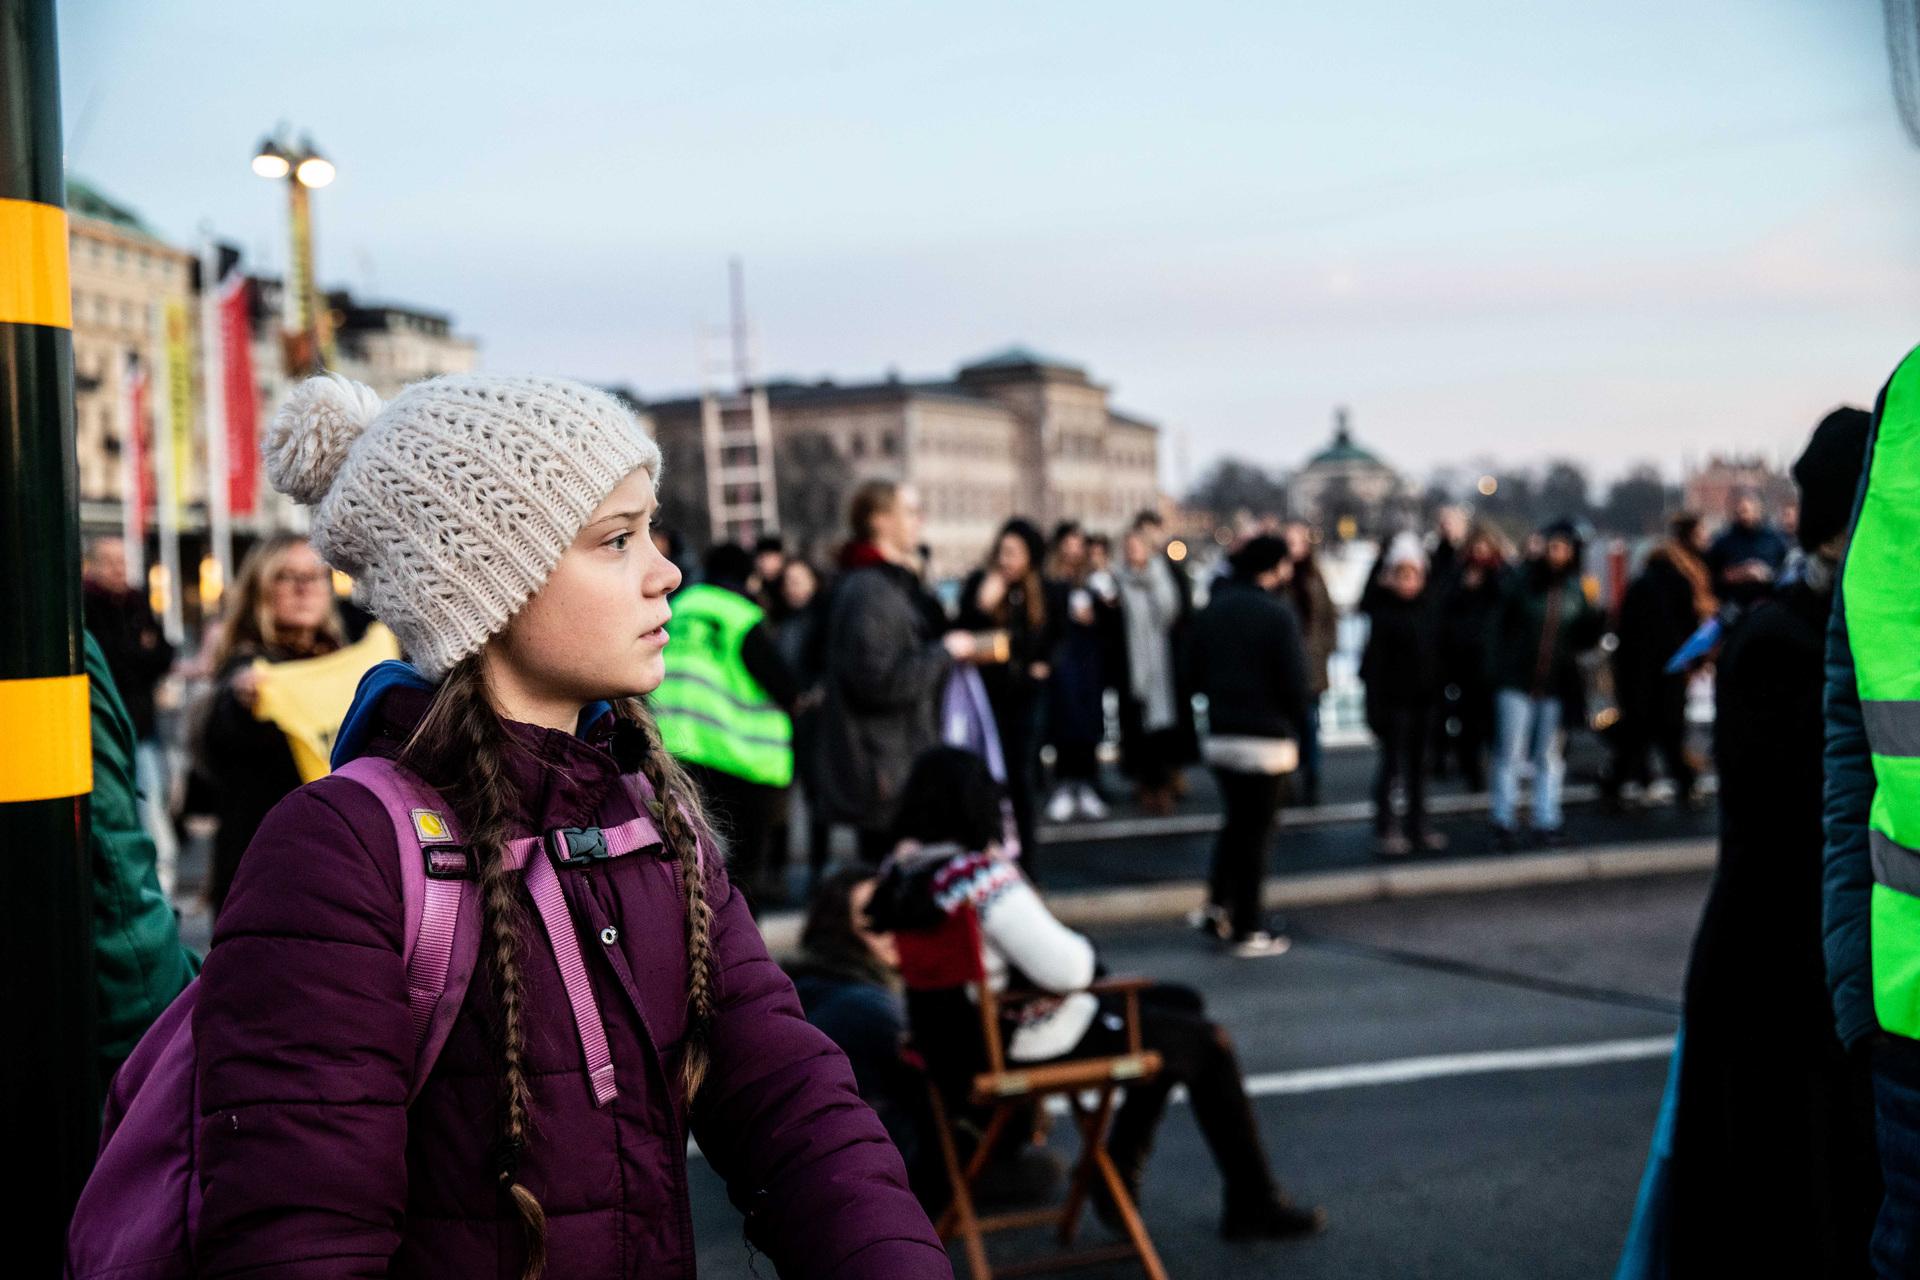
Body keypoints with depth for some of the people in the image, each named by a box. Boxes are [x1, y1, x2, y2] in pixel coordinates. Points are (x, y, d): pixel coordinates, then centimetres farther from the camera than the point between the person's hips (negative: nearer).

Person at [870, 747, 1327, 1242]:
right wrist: (1083, 949, -6)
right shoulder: (981, 874, -29)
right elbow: (1063, 968, -28)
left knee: (1182, 1003, 25)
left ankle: (1117, 1172, 33)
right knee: (1209, 1044, 10)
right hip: (1022, 1043, -10)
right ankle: (1254, 1203, 25)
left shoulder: (898, 870, -2)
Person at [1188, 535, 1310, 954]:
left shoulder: (1211, 609, 7)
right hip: (1266, 738, -6)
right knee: (1256, 832, 1)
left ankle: (1218, 906, 14)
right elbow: (1294, 681, -13)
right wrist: (1297, 721, 3)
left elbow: (1197, 673, 11)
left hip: (1220, 735, 6)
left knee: (1235, 822, 21)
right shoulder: (1277, 613, -14)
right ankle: (1248, 929, 6)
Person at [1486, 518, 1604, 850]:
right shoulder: (1524, 581, -1)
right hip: (1517, 681, -2)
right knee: (1510, 754, -1)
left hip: (1557, 685, 2)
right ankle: (1504, 823, 6)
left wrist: (1595, 611, -13)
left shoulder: (1578, 589, 5)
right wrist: (1497, 669, -4)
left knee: (1550, 756, 9)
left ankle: (1547, 822, 17)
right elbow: (1500, 625, 3)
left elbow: (1587, 639, 5)